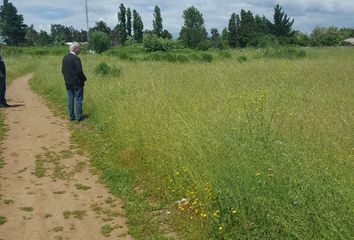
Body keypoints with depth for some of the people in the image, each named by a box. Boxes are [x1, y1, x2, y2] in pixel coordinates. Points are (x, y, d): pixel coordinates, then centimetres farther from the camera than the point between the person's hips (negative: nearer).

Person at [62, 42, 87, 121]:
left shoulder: (65, 58, 5)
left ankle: (71, 116, 17)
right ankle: (78, 117, 6)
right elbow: (79, 71, -19)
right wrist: (84, 79, -3)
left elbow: (63, 70, 11)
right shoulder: (76, 59, -18)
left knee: (70, 100, 11)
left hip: (68, 83, 7)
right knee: (78, 100, 2)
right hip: (77, 83, -7)